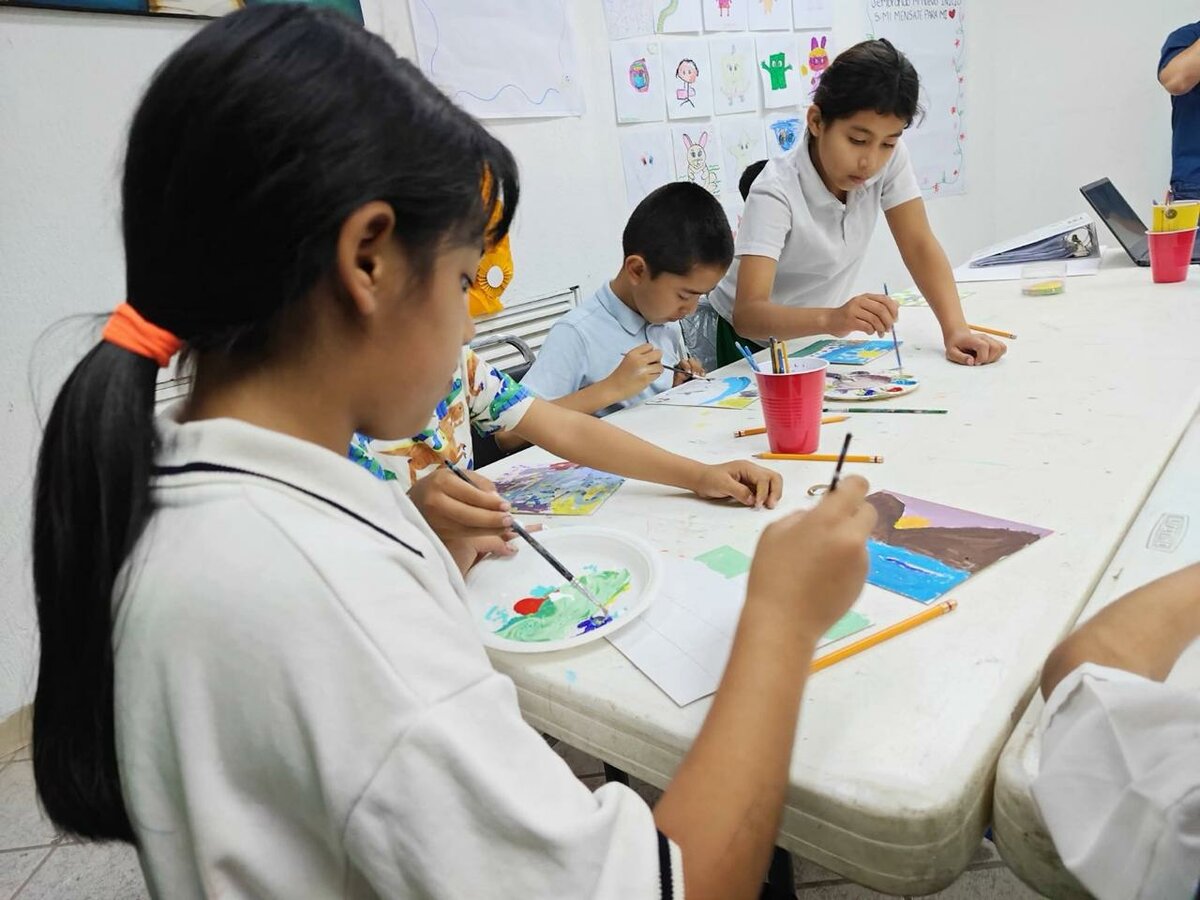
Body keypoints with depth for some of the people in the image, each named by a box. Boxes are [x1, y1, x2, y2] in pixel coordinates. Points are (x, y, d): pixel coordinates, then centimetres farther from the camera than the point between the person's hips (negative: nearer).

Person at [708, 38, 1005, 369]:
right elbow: (747, 315, -39)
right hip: (755, 344, -4)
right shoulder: (775, 193, -29)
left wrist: (956, 329, -23)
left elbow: (919, 245, -8)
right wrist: (831, 318, -56)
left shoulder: (890, 157, -13)